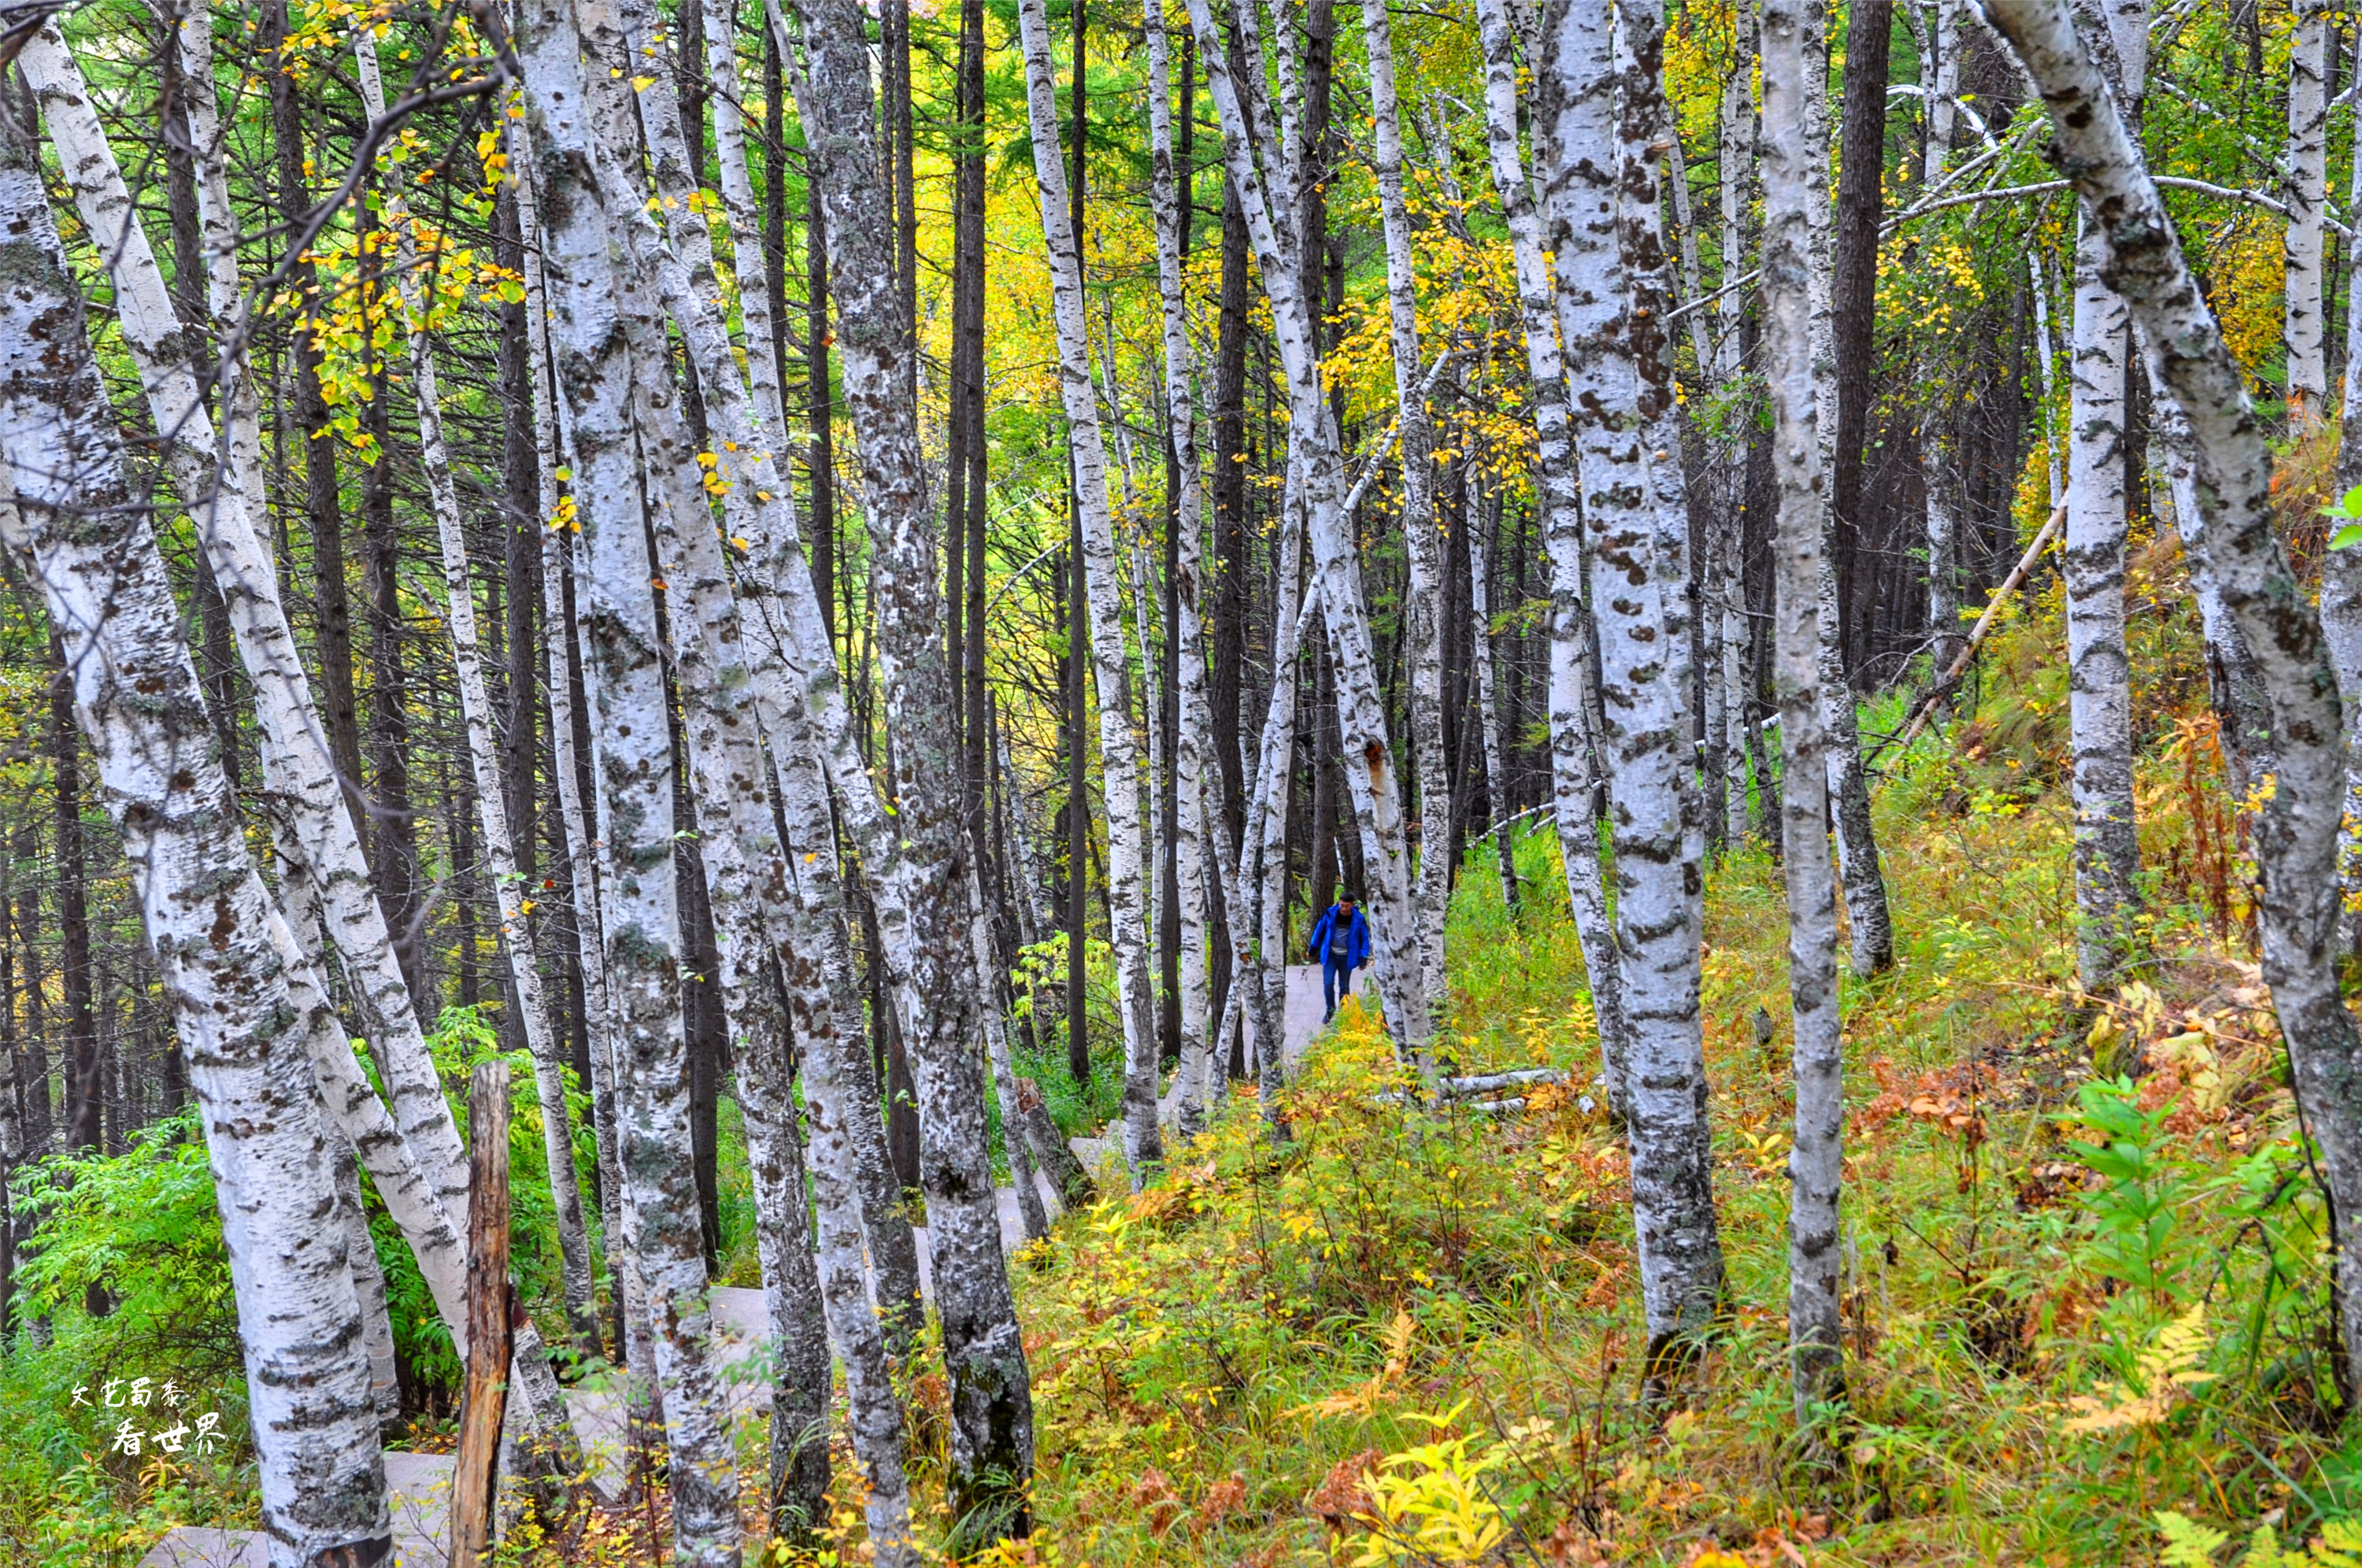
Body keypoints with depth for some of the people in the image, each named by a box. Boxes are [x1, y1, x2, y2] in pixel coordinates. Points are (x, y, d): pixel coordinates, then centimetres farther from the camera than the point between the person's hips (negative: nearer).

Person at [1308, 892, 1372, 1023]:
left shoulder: (1358, 919, -8)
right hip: (1330, 955, 0)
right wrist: (1314, 949, 10)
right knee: (1328, 984, -8)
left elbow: (1364, 938, 0)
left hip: (1346, 958, 0)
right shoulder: (1330, 914, -8)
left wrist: (1363, 958, -3)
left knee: (1344, 987, 9)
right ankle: (1330, 1010, 12)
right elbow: (1320, 929, 4)